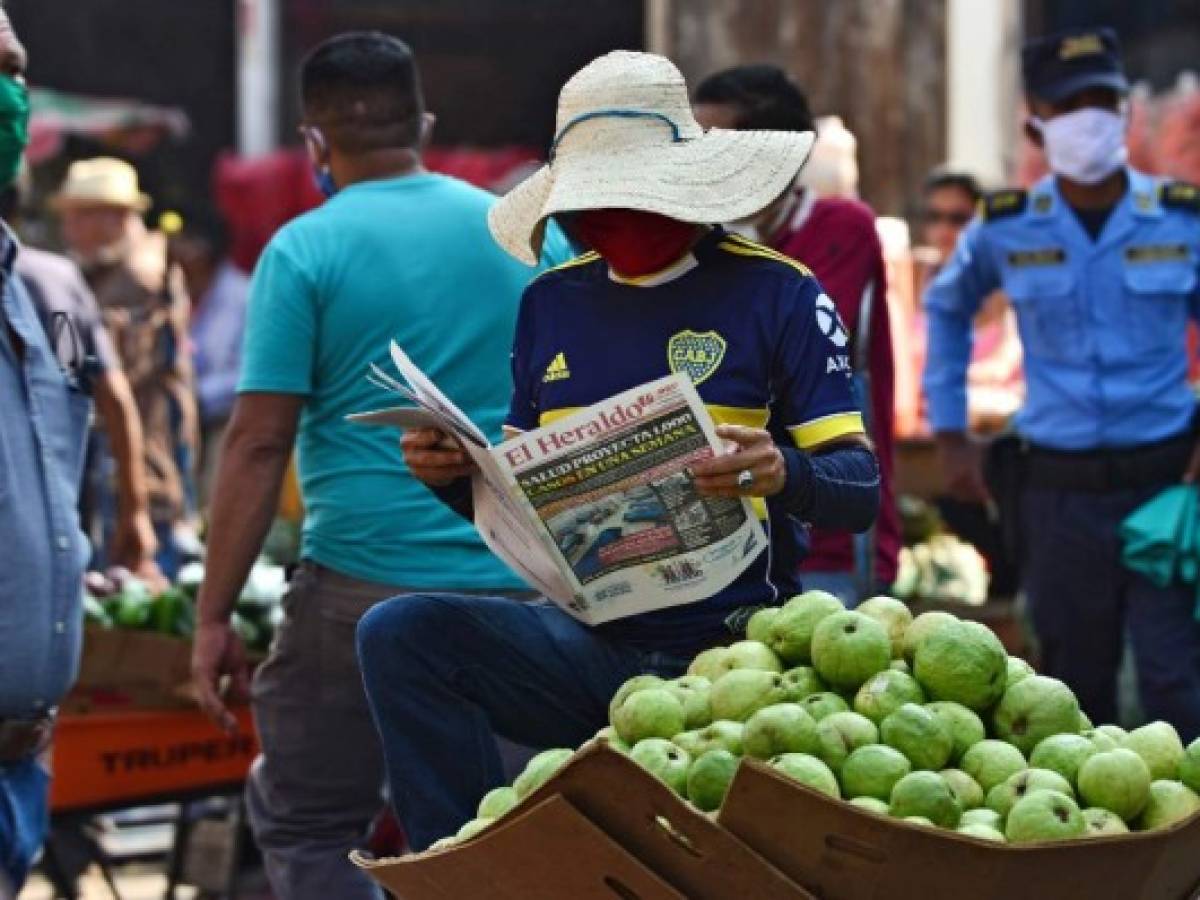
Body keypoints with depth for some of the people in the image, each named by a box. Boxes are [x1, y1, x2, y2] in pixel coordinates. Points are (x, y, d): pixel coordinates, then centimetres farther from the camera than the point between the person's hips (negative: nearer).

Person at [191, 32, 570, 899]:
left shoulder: (305, 251, -3)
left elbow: (259, 444, -8)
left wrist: (215, 615, -4)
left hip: (366, 585, -4)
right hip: (521, 589, 4)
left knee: (305, 826, 8)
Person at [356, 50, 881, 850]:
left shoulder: (775, 293, -2)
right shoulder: (552, 303, 12)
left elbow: (860, 487, -7)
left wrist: (782, 474, -30)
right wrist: (455, 475, -6)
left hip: (727, 652, -4)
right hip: (590, 643, 4)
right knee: (398, 635, -19)